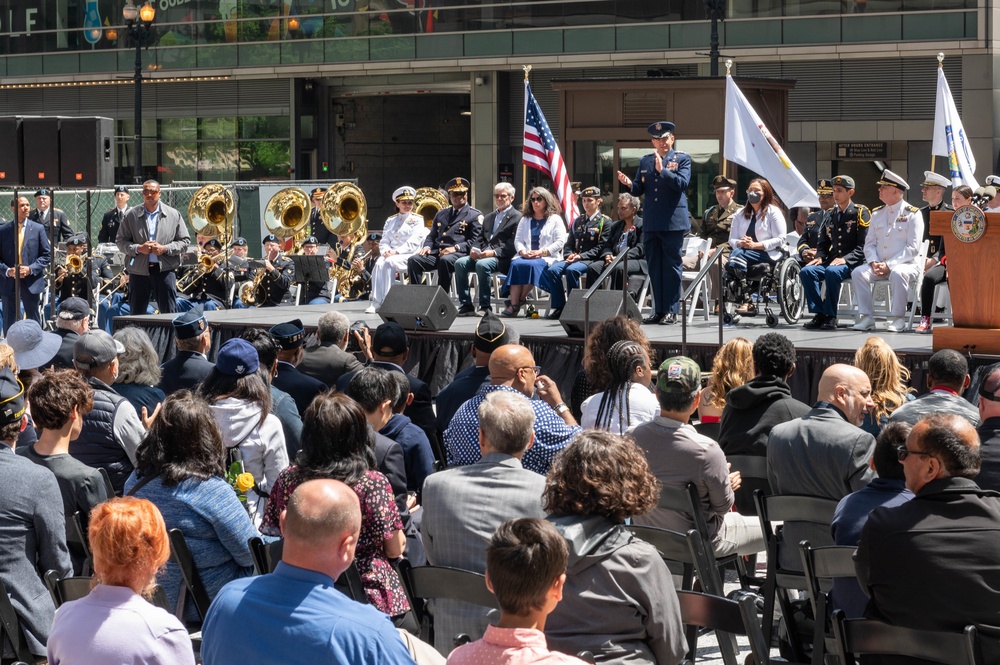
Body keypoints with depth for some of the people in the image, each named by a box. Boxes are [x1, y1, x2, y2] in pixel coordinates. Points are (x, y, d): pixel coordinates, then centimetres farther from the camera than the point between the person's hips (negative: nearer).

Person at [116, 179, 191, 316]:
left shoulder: (173, 215, 5)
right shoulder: (131, 215, 6)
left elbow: (185, 241, 5)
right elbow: (120, 241, 5)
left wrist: (165, 249, -11)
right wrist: (138, 248, -12)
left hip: (165, 270, -1)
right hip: (139, 272, 1)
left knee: (169, 313, -1)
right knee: (136, 315, 6)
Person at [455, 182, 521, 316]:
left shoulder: (517, 217, 2)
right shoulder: (489, 217, 28)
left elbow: (513, 244, -9)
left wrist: (494, 252, -20)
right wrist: (474, 249, 0)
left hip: (502, 258, -7)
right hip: (482, 255, 7)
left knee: (482, 265, -35)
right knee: (460, 263, -17)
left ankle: (485, 307, -27)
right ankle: (465, 306, -17)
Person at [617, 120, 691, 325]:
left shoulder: (682, 159, 2)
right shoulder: (645, 161, 15)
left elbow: (682, 183, -13)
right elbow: (638, 190, 12)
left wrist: (662, 170, -22)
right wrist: (629, 184, -10)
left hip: (673, 222, -5)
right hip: (651, 223, 5)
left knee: (672, 266, -3)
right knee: (654, 268, 7)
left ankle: (671, 310, 0)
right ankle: (658, 310, 13)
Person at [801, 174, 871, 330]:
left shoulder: (860, 213, -1)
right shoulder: (830, 215, 18)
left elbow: (863, 245, -8)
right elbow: (823, 243, 20)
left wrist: (845, 259, -21)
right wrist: (819, 257, -2)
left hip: (852, 263, -6)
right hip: (832, 260, 6)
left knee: (832, 272, -37)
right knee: (807, 271, -22)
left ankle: (830, 316, -25)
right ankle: (819, 315, -18)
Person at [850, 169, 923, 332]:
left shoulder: (912, 214, -2)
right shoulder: (877, 214, 16)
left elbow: (913, 248, -9)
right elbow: (869, 243, 12)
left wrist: (889, 265, -17)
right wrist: (874, 262, -9)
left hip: (905, 264, -5)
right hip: (878, 265, 5)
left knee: (898, 274, -38)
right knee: (858, 272, -22)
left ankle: (898, 318, -26)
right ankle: (867, 317, -21)